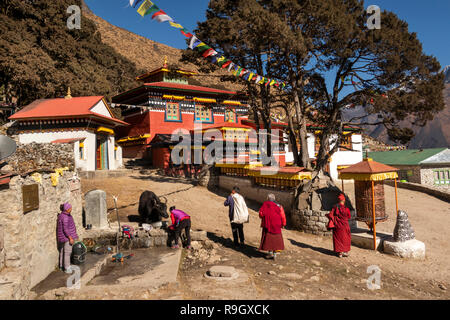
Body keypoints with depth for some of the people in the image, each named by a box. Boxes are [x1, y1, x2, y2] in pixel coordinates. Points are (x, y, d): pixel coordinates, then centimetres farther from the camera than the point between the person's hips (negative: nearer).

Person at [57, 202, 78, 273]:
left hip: (63, 237, 10)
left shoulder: (63, 215, 7)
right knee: (67, 252, -3)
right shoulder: (65, 217, -24)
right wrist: (70, 238, -22)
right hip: (67, 236, -10)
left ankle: (62, 265, 29)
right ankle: (67, 268, 3)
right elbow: (65, 229, -25)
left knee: (62, 251, 17)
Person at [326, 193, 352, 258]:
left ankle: (340, 252, 12)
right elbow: (349, 217, 0)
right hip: (344, 225, -1)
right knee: (345, 238, 15)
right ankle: (345, 252, 18)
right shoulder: (346, 208, -14)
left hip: (337, 225, 1)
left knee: (338, 238, 10)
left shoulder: (335, 207, -11)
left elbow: (331, 215, -12)